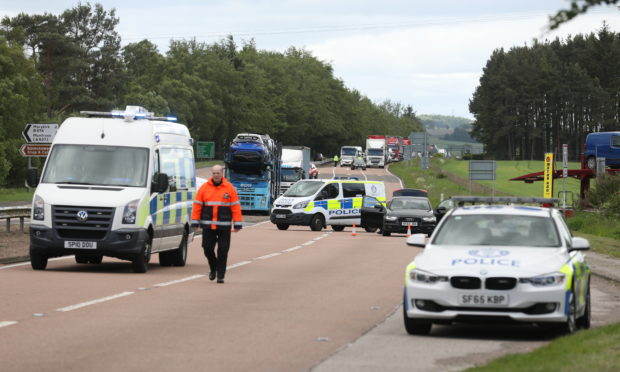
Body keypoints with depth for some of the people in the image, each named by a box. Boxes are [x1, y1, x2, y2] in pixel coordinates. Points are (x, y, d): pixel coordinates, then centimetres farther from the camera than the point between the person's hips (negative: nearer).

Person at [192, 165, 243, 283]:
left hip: (224, 225, -1)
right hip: (208, 225, 1)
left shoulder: (229, 188, 3)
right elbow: (197, 205, 6)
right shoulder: (204, 187, 6)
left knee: (223, 251, -2)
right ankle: (213, 269, 26)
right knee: (208, 248, 0)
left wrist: (237, 224, -3)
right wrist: (195, 223, 1)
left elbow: (235, 206, 2)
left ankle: (221, 275, 7)